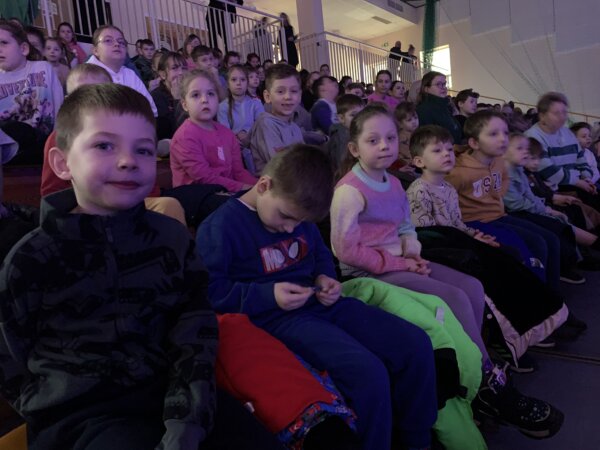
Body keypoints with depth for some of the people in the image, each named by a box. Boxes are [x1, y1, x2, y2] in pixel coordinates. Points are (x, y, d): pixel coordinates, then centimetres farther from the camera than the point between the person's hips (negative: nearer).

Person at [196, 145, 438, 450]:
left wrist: (325, 278, 1)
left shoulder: (298, 216, 10)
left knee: (416, 345, -2)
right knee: (367, 372, -29)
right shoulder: (221, 226, -13)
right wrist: (268, 296, -19)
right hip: (276, 317, -7)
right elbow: (208, 290, -12)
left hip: (319, 304, 8)